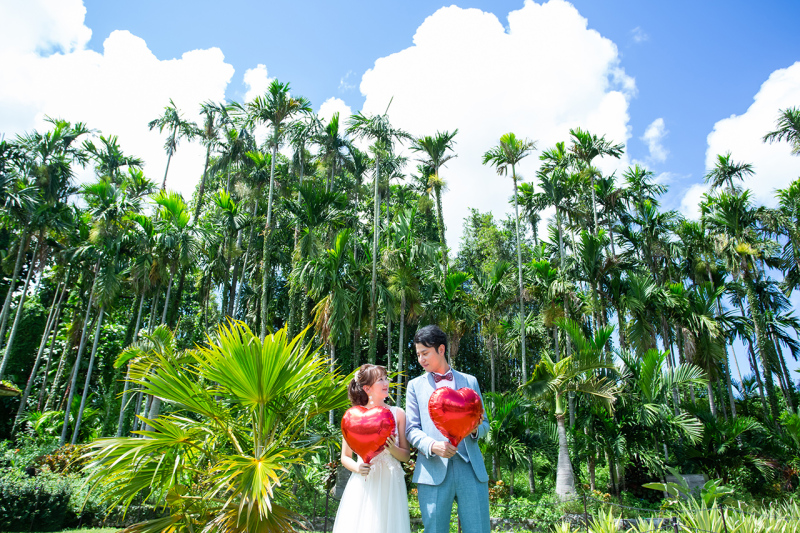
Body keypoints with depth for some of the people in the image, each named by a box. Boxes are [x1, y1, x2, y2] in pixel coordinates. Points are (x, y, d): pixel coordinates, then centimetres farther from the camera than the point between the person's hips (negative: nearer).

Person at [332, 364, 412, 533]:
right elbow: (345, 457, 6)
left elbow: (406, 456, 6)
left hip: (390, 484, 1)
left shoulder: (397, 414, 3)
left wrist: (392, 449, -14)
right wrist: (357, 468, -14)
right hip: (363, 485, -1)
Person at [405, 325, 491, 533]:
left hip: (471, 469, 1)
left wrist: (475, 429, -7)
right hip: (434, 471, 0)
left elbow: (484, 424, 17)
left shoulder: (469, 381, 16)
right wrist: (432, 446, -15)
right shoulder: (416, 385, 13)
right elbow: (412, 429, 6)